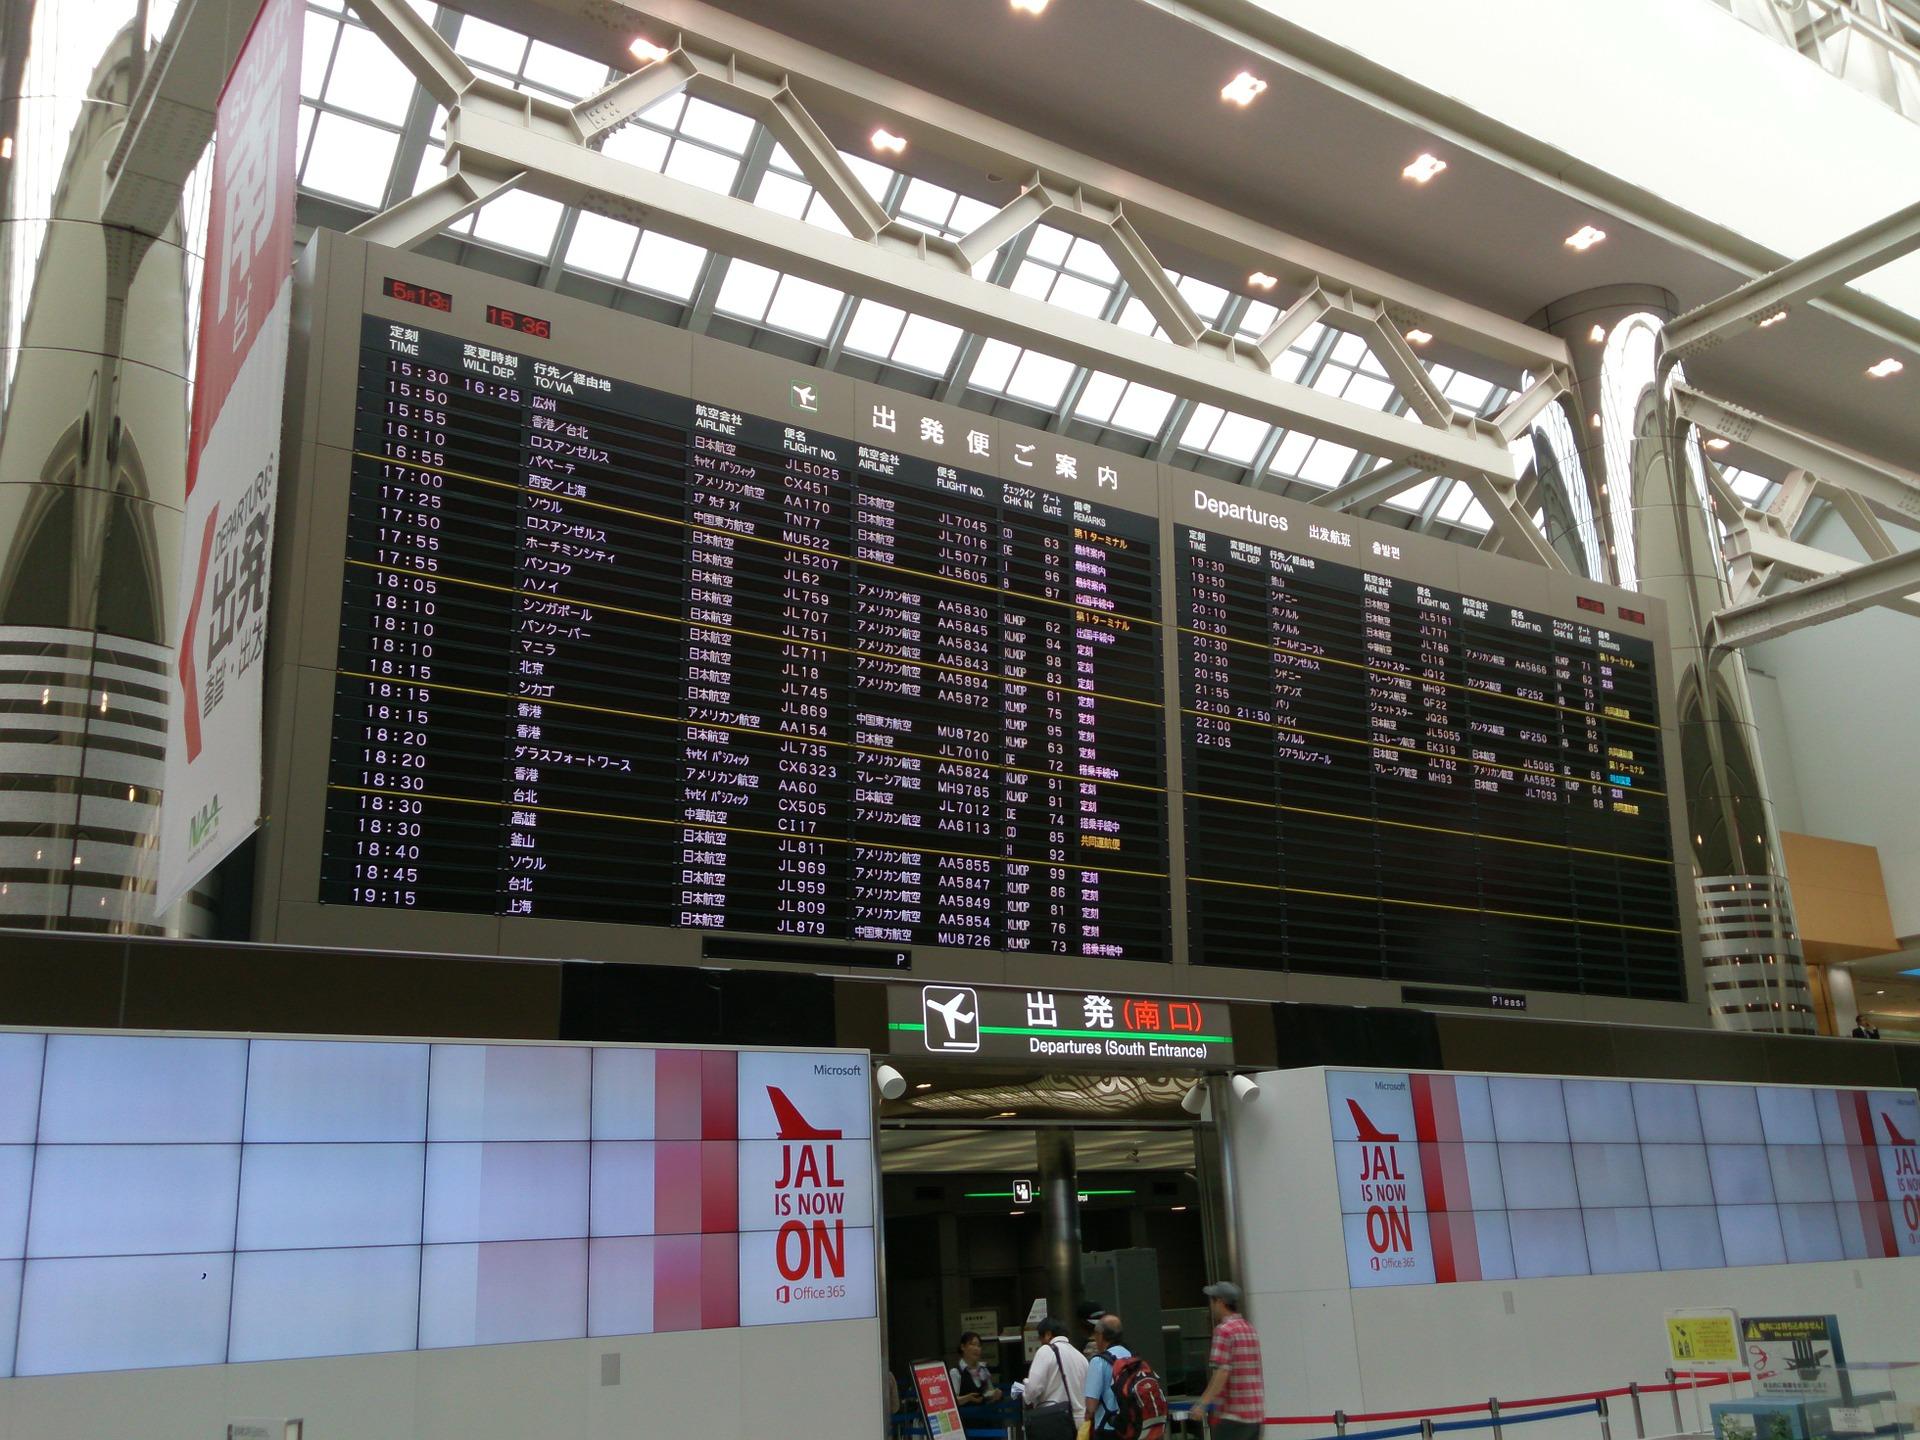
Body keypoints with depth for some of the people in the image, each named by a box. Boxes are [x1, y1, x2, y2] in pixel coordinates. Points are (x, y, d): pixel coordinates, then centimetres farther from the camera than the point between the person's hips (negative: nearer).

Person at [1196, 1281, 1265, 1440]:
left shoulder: (1224, 1330, -12)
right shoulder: (1249, 1328, 15)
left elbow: (1222, 1372, -20)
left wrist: (1204, 1403, -22)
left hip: (1232, 1414, -8)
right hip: (1255, 1412, 8)